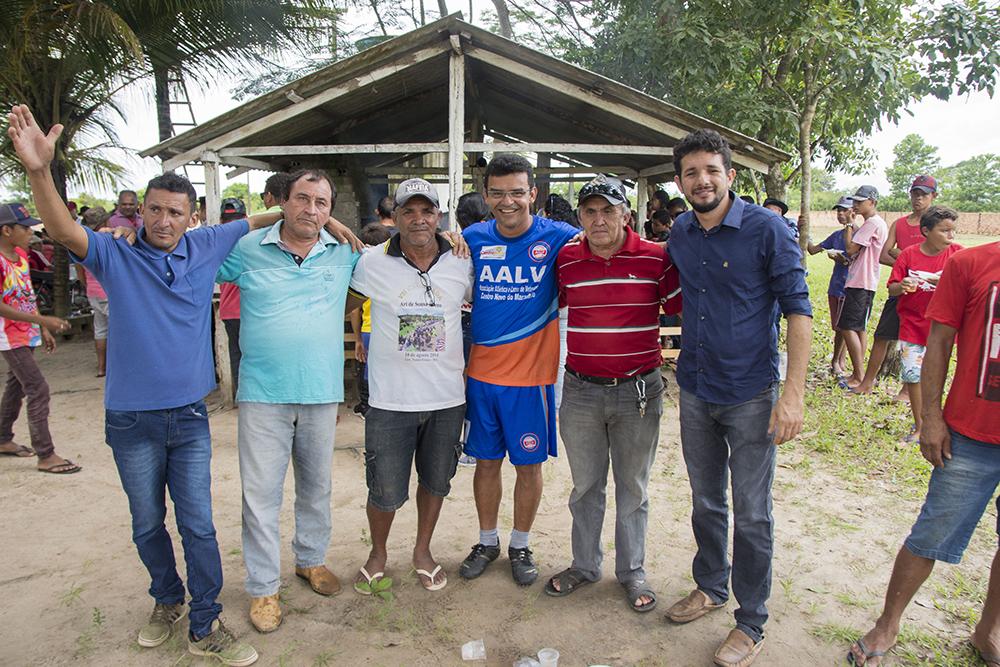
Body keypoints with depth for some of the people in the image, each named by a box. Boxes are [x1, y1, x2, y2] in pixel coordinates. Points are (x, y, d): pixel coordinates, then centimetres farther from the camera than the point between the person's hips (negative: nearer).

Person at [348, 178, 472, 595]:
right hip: (391, 399, -2)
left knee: (436, 480, 18)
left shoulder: (462, 263, -2)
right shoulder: (373, 263, -6)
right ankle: (378, 554, 36)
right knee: (385, 490, 7)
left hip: (447, 397, 2)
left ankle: (423, 551, 42)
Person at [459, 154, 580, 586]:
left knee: (528, 465, 10)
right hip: (481, 372, 2)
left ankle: (521, 546, 32)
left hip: (532, 374, -2)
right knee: (486, 462, 15)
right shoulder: (473, 239, 0)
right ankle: (487, 541, 35)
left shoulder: (558, 238, -8)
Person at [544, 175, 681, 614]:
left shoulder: (656, 258, -6)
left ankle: (632, 572, 32)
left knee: (632, 489, 13)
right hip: (581, 391, 2)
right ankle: (585, 565, 35)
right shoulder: (566, 261, 0)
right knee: (585, 486, 16)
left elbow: (684, 308, 2)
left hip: (638, 392, -1)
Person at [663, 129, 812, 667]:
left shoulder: (767, 229, -12)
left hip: (750, 395, -5)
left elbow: (797, 309, -13)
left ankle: (751, 624, 23)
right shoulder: (680, 234, 4)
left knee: (752, 515, 5)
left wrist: (793, 394, -19)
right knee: (706, 502, 19)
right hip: (694, 391, 5)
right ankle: (710, 586, 40)